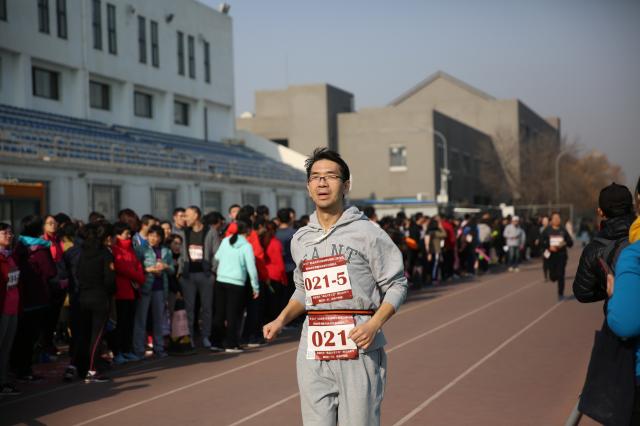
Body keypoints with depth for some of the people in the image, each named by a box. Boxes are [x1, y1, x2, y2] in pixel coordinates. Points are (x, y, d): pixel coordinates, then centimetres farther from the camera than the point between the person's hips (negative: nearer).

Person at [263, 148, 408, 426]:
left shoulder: (367, 233, -2)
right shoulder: (301, 239, 14)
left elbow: (397, 284, -2)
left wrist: (374, 324, -17)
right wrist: (281, 320, 12)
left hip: (358, 346, -4)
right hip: (313, 350, 5)